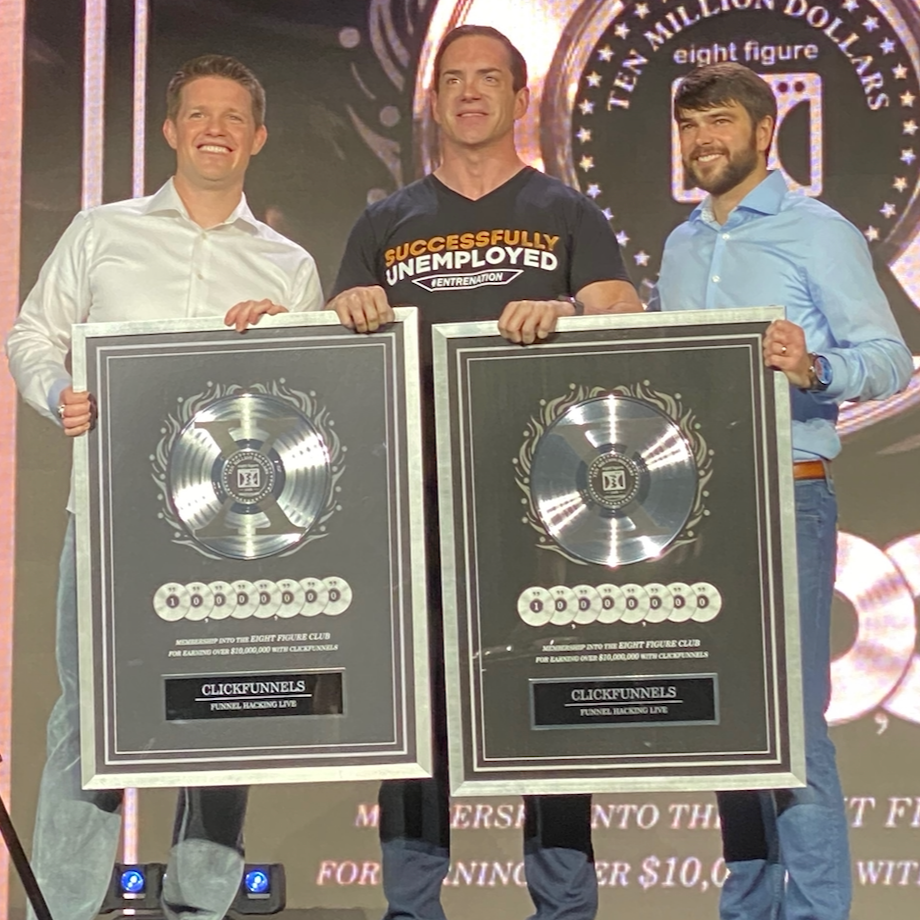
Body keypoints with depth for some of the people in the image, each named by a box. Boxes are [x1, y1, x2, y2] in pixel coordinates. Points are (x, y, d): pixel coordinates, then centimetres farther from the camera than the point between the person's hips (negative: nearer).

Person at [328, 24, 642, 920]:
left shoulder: (566, 213, 14)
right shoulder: (384, 224, 18)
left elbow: (624, 316, 2)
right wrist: (352, 309, -7)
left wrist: (563, 310, -19)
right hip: (415, 486, 2)